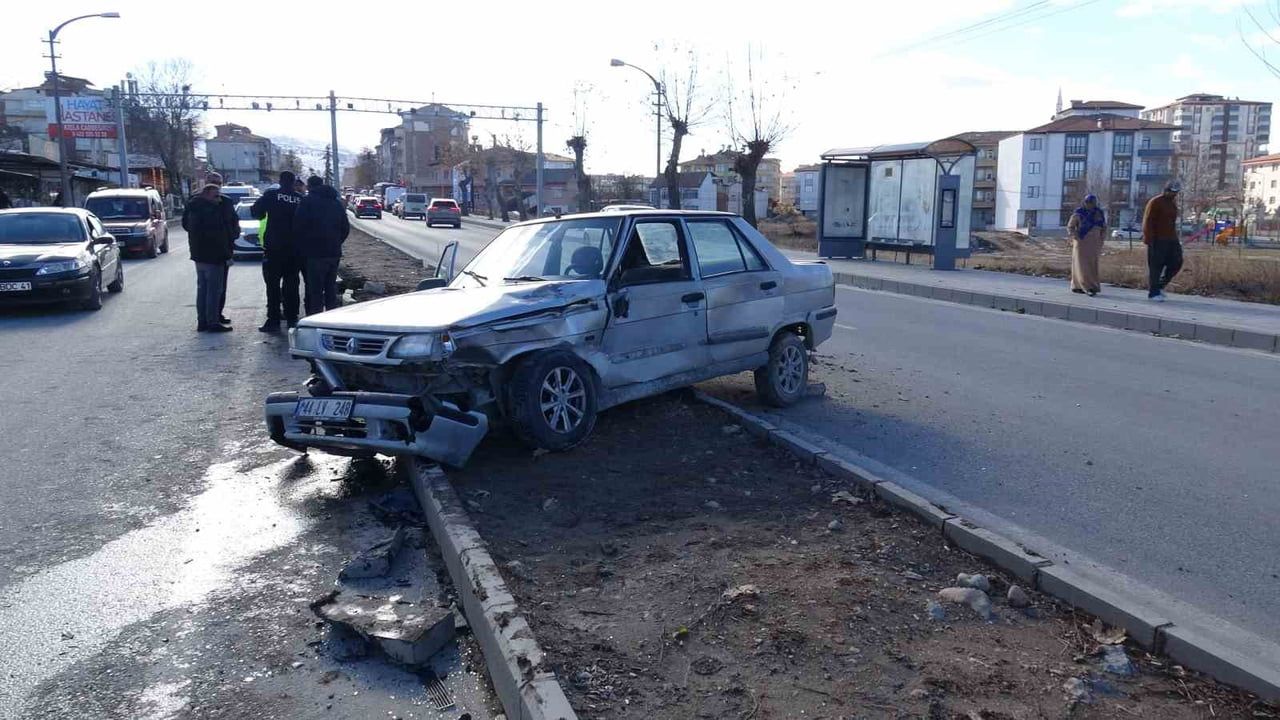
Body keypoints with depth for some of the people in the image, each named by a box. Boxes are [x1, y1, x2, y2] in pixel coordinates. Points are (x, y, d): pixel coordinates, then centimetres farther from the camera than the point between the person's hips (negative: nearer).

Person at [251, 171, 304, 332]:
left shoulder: (271, 195, -7)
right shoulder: (301, 199, 0)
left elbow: (256, 212, -5)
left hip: (274, 247, -3)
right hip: (294, 248, 3)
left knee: (273, 285, 2)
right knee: (291, 284, 11)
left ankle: (273, 320, -1)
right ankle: (291, 319, 13)